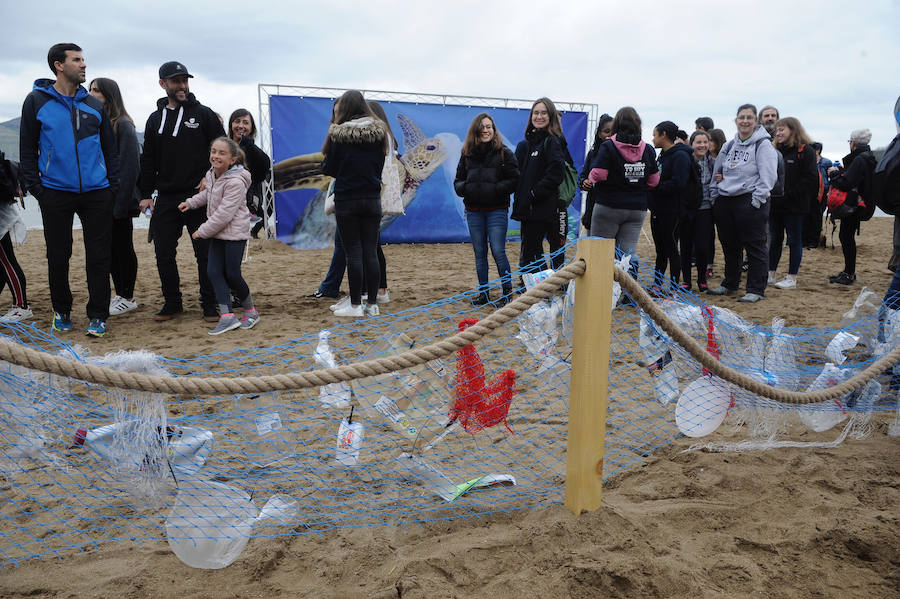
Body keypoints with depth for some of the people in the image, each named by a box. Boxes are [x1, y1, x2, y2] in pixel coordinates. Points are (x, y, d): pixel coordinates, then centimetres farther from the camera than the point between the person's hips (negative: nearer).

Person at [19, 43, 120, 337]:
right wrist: (35, 187, -4)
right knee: (58, 257, 7)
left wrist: (113, 187, 3)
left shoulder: (94, 105, 10)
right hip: (56, 193, -1)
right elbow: (27, 149, 4)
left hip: (96, 193, 1)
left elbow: (110, 148, 13)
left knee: (98, 257, 1)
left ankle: (98, 315, 9)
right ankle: (61, 311, 24)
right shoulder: (37, 101, 4)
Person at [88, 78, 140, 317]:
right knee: (111, 248, 12)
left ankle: (128, 298, 9)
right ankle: (119, 295, 21)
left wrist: (121, 203, -19)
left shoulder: (123, 125, -9)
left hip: (119, 199, -7)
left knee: (123, 247, 0)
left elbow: (130, 165, -15)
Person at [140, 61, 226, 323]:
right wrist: (146, 194, 8)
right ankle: (172, 303, 17)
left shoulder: (203, 114, 4)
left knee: (205, 252, -2)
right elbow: (148, 161, 16)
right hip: (166, 198, 4)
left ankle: (210, 304, 9)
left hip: (199, 195, -3)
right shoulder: (155, 119, 14)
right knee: (164, 253, 4)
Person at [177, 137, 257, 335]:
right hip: (217, 232, 8)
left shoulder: (235, 182, -21)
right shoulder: (211, 174, 5)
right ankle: (227, 316, -1)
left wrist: (203, 231, -15)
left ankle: (250, 311, 18)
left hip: (235, 232, -8)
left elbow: (224, 214, -22)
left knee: (232, 274, -4)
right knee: (214, 271, -2)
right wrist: (191, 202, 14)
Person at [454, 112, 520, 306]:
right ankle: (483, 292, 19)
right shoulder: (467, 154, 9)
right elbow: (458, 180, 13)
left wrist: (495, 189, -18)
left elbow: (514, 180, -5)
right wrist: (464, 188, -9)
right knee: (479, 253, 9)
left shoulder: (504, 153, -1)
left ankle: (507, 291, 6)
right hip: (474, 211, 4)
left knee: (498, 252, -8)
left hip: (497, 210, -4)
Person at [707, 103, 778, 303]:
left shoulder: (763, 144, -4)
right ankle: (729, 284, 27)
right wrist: (714, 195, 13)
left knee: (755, 247, -2)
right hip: (725, 202, 7)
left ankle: (756, 290, 4)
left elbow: (768, 177, -11)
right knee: (730, 246, 15)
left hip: (750, 202, -7)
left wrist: (756, 200, -16)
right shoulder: (729, 146, 16)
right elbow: (717, 172, 22)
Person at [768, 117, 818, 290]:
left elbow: (810, 178, -14)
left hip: (794, 206, -6)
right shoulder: (776, 151, 15)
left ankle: (792, 278, 7)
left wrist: (789, 194, -19)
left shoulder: (806, 151, -7)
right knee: (775, 239, 11)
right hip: (775, 204, 7)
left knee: (794, 240, 2)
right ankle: (770, 275, 18)